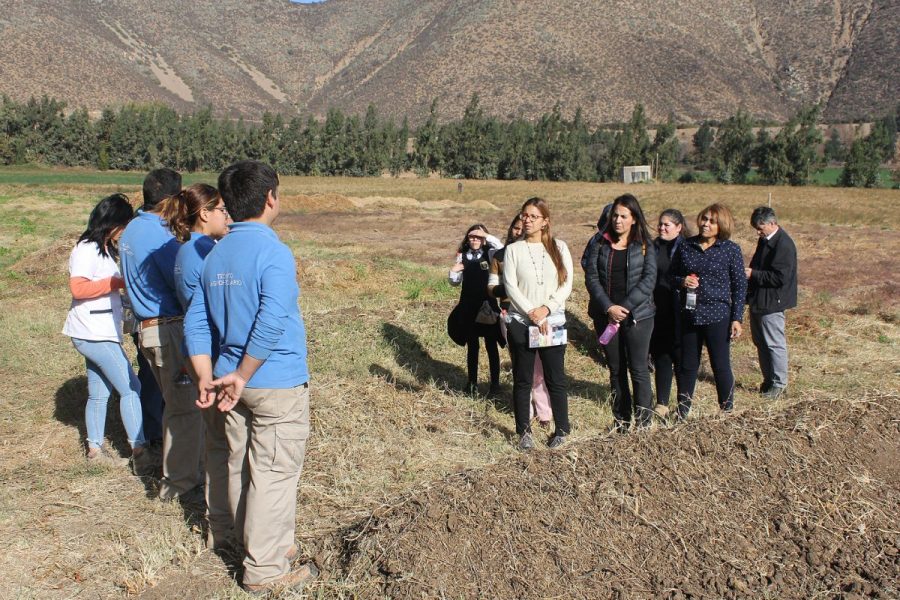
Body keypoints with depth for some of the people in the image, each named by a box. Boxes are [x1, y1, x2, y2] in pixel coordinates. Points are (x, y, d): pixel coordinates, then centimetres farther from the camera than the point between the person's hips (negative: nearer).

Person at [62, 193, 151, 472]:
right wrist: (118, 282, -20)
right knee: (130, 388, -10)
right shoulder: (86, 250, -13)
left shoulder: (104, 249, 17)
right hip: (94, 334, -10)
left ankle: (95, 449, 22)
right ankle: (139, 451, -9)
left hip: (101, 334, 10)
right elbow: (78, 288, -22)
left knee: (99, 393, 14)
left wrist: (122, 284, 9)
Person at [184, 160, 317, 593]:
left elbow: (196, 321, 6)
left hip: (236, 383, 8)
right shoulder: (273, 252, -16)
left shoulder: (215, 255, 7)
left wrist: (207, 378, 3)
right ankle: (265, 569, 11)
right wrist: (241, 376, -18)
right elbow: (272, 323, -27)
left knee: (240, 469, 17)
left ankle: (258, 546, 33)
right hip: (278, 384, -8)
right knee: (274, 475, 2)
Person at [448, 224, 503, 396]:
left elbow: (502, 249, -23)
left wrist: (486, 236, -22)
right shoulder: (462, 256, 5)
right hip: (468, 306, 2)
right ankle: (472, 382, 22)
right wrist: (453, 271, -10)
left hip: (488, 305, -2)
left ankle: (495, 383, 13)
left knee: (491, 346, 5)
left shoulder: (490, 254, -1)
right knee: (472, 345, 12)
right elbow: (455, 282, 10)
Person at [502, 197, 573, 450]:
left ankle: (561, 430, 18)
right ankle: (524, 431, 17)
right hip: (520, 323, 0)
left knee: (555, 379, 4)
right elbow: (510, 287, -5)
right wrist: (532, 314, -14)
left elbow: (567, 284, -1)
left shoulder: (559, 247, 5)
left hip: (553, 322, 0)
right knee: (522, 380, 6)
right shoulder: (513, 250, 3)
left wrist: (547, 308, -14)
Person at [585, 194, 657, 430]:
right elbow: (591, 278, -1)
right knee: (616, 369, 11)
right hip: (606, 316, 3)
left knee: (638, 369, -2)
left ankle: (643, 423, 6)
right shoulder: (600, 246, 6)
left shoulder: (645, 247, 1)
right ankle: (620, 421, 20)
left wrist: (624, 307, -16)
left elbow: (648, 280, -8)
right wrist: (609, 308, -13)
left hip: (637, 315, -3)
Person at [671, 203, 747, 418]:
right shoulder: (685, 246, 3)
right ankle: (682, 412, 24)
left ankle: (727, 411, 20)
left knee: (721, 366, 4)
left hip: (717, 317, -3)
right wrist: (682, 281, -10)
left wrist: (737, 318, -5)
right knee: (687, 366, 12)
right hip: (689, 315, 3)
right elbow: (672, 275, 13)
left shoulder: (731, 250, -4)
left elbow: (740, 285, -1)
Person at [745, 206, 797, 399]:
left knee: (774, 344, 0)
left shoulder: (784, 245, -19)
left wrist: (753, 274, -19)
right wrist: (749, 272, 4)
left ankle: (779, 383, 11)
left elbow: (780, 277, -24)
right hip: (758, 300, 10)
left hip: (771, 303, -10)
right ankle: (768, 380, 27)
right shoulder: (765, 240, 11)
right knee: (760, 342, 16)